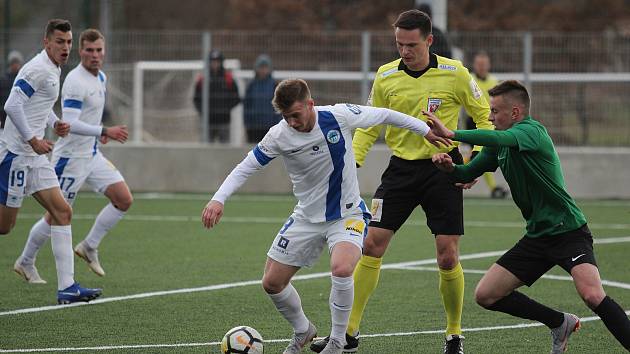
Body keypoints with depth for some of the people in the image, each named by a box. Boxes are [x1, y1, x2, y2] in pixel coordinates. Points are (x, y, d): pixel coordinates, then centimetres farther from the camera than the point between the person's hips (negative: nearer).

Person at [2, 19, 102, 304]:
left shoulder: (54, 70, 14)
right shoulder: (37, 69, -16)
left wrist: (55, 123, 12)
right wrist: (33, 140, -22)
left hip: (34, 155, 10)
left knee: (62, 212, 2)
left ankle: (67, 287, -1)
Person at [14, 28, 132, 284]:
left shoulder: (101, 78, 9)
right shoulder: (76, 81, -20)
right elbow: (69, 123, -29)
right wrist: (105, 131, -32)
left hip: (92, 155, 9)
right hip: (70, 157, -9)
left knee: (124, 200, 0)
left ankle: (89, 247, 13)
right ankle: (25, 262, 16)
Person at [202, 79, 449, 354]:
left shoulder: (339, 116, -19)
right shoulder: (279, 136, -14)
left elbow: (384, 115, -4)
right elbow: (245, 168, -7)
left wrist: (426, 130, 4)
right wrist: (218, 199, -21)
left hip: (347, 215, -4)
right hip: (306, 217, 4)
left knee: (341, 269, -32)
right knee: (272, 283, 4)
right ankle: (303, 332, 33)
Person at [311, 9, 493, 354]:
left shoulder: (454, 74, -9)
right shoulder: (385, 76, -1)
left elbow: (483, 116, 2)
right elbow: (369, 126, 9)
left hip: (442, 168, -2)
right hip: (400, 168, 2)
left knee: (448, 257, -5)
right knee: (371, 245, -5)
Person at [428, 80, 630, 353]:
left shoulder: (532, 131, -16)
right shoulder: (499, 144, 9)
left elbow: (499, 138, -36)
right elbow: (468, 173, 16)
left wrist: (452, 134, -39)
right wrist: (449, 167, -7)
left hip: (568, 230, -9)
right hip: (537, 236, 9)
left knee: (592, 295, -30)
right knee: (486, 295, 4)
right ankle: (559, 324, 19)